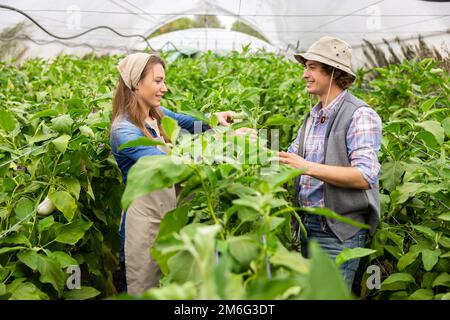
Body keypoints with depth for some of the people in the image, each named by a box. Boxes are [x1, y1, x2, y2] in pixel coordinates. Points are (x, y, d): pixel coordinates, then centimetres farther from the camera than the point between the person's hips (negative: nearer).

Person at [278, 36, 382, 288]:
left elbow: (365, 177, -23)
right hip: (308, 224, 8)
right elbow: (292, 158, 19)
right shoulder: (313, 116, 13)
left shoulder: (360, 115, -14)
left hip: (340, 230, -8)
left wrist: (308, 167, -26)